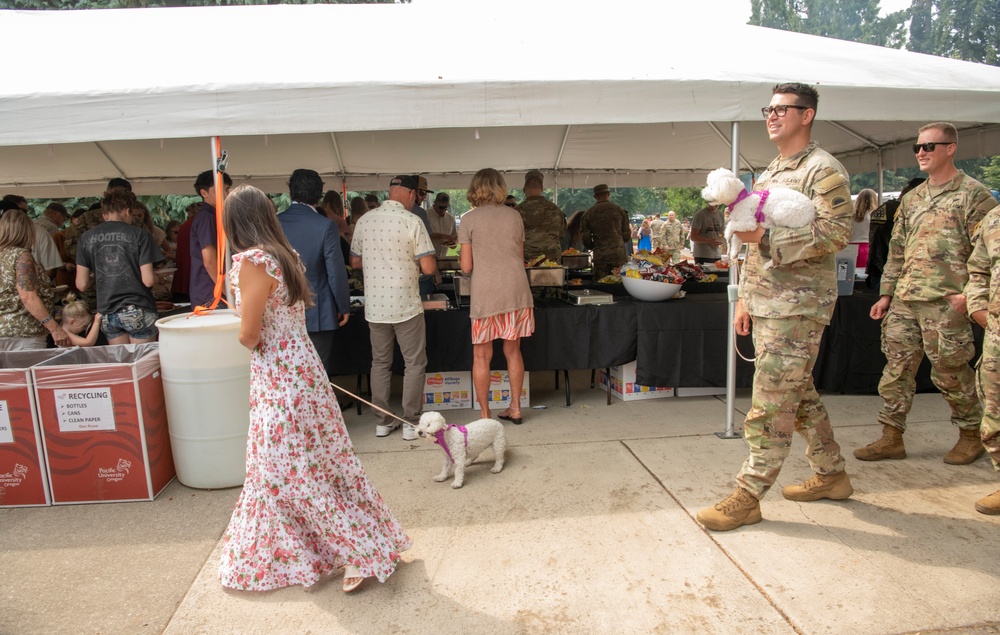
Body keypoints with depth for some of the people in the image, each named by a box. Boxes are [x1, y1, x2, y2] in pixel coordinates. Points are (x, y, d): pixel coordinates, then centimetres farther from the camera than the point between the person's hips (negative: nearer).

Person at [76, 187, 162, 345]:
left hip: (107, 313, 4)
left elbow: (82, 284, 3)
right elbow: (148, 280, -11)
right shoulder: (139, 235, -6)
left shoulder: (86, 238, 4)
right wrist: (156, 277, 11)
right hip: (138, 310, -4)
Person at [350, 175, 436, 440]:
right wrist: (423, 260, 9)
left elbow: (355, 262, 12)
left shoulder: (364, 220, 3)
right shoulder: (412, 221, -12)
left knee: (380, 363, 15)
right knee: (414, 363, 8)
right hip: (405, 306, -4)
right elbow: (428, 268, -13)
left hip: (374, 306, 5)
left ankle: (382, 421, 21)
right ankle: (411, 423, 11)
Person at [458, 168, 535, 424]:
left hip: (486, 294, -4)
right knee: (513, 350, 15)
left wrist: (461, 257, 18)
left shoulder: (469, 219, -3)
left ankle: (484, 414, 12)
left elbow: (466, 267, -2)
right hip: (516, 292, 4)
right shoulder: (514, 216, 7)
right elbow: (520, 256, 13)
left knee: (482, 356, 7)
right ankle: (515, 408, 24)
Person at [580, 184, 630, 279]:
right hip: (618, 255, 0)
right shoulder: (619, 210, 3)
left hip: (600, 257, 0)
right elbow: (627, 237, 4)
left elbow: (586, 240, 2)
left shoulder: (588, 214, 3)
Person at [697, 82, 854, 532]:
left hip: (798, 306, -9)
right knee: (798, 394, 17)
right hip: (766, 304, 9)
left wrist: (766, 239, -24)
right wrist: (745, 298, 17)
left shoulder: (824, 170, -7)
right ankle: (831, 474, 33)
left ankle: (748, 496, 3)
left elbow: (837, 233, -18)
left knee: (770, 403, -6)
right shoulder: (769, 174, 19)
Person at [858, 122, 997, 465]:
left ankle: (972, 434, 25)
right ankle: (891, 437, 13)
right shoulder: (912, 198, 17)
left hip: (945, 301, -6)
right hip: (904, 299, 6)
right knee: (897, 367, 5)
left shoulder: (973, 194, -2)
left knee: (950, 372, 3)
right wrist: (887, 293, 13)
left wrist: (970, 293, -16)